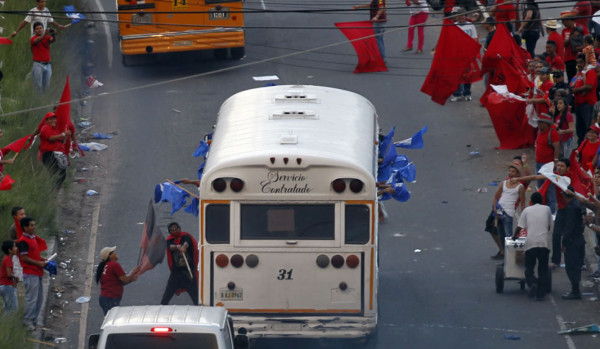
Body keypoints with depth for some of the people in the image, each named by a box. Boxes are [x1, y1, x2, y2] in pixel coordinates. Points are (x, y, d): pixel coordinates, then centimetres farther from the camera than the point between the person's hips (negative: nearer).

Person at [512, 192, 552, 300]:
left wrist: (514, 236, 27)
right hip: (544, 242, 1)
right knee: (543, 269, 7)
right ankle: (541, 293, 1)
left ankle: (532, 283, -23)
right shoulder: (547, 209, 11)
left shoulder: (527, 210, 8)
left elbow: (520, 226, 9)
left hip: (531, 243, -1)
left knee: (529, 268, 6)